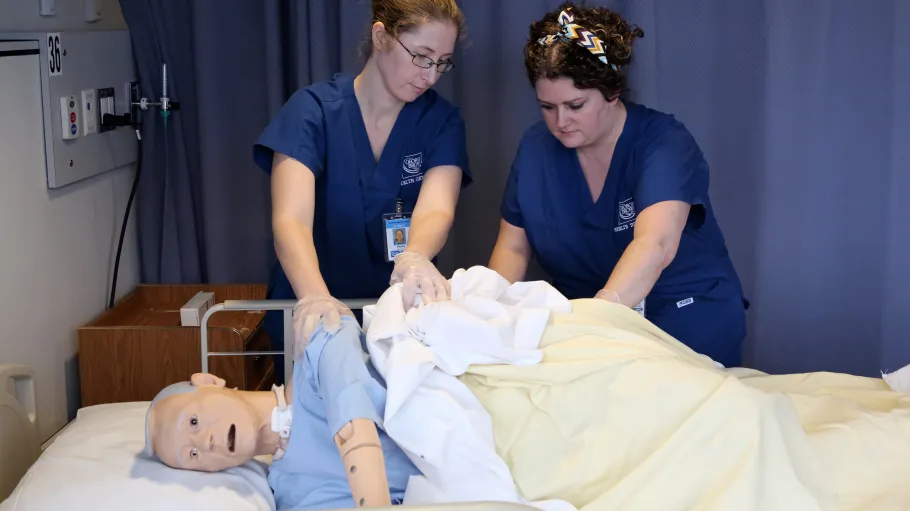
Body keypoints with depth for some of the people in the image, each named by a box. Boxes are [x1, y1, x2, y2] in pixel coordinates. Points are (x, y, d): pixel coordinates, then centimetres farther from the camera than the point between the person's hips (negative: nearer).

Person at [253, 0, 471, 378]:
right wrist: (315, 297, -44)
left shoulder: (442, 121, -4)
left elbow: (436, 210, -20)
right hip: (313, 323, -1)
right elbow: (290, 221, -23)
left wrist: (415, 258, -44)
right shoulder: (314, 110, -11)